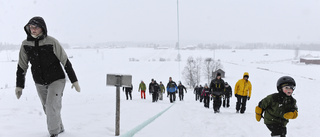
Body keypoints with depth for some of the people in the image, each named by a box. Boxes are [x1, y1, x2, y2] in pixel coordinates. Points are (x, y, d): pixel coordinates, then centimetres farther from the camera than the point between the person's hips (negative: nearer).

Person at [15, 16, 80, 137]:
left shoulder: (52, 42, -16)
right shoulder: (25, 44, -5)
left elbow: (65, 61, -11)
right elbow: (22, 66, 4)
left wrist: (74, 81, -10)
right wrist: (19, 86, 4)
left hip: (56, 80, -4)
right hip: (40, 84, 5)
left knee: (52, 107, -13)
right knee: (47, 109, 14)